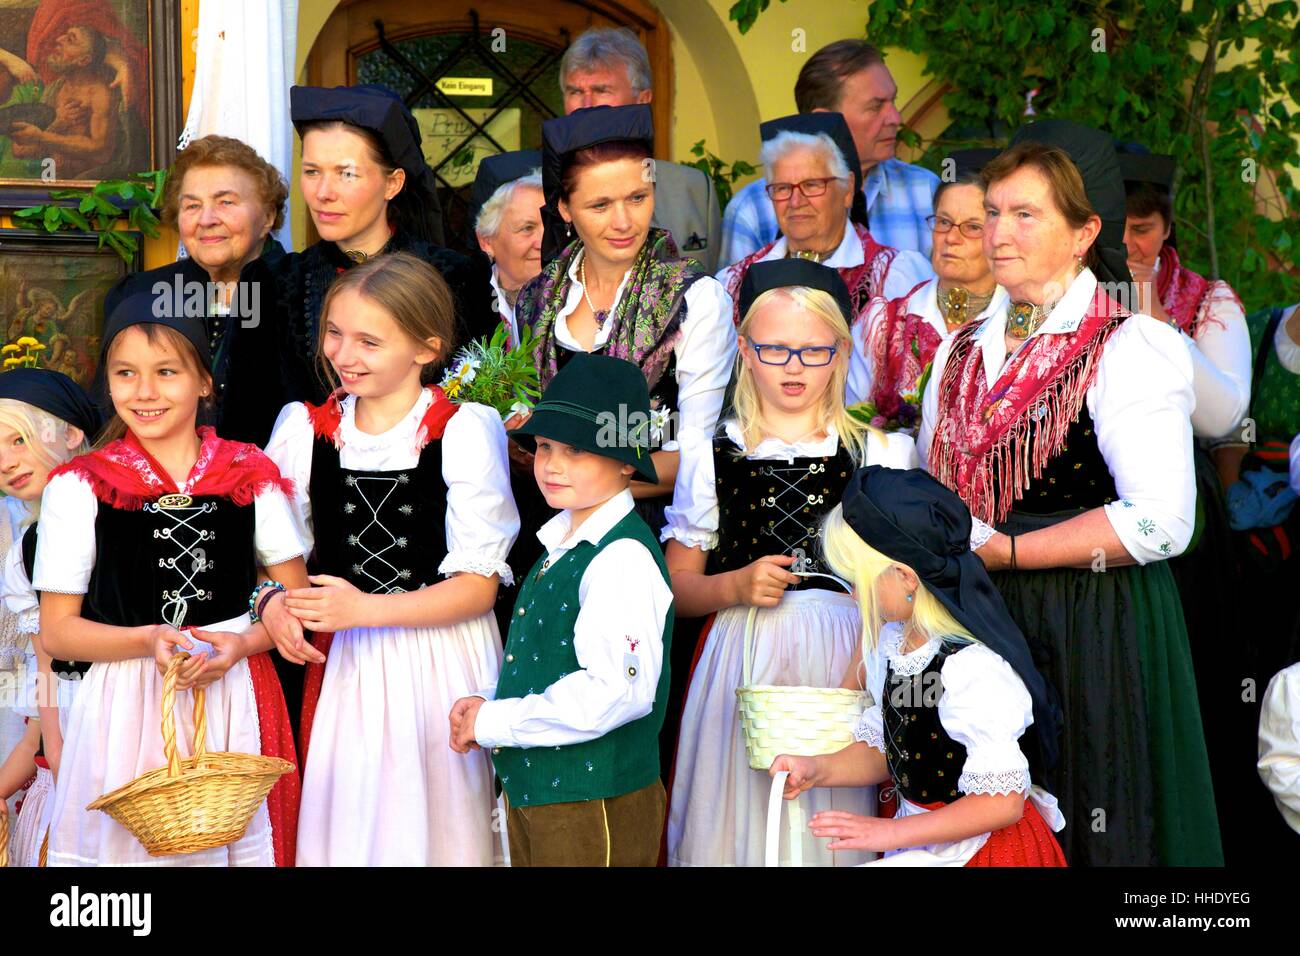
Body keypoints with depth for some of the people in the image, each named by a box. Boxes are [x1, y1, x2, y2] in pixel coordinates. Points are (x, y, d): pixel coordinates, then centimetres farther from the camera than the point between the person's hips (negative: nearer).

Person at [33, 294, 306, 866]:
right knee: (131, 844, 3)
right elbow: (56, 632, -1)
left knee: (243, 845, 10)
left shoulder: (251, 476, 4)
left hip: (238, 703, 2)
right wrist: (150, 641, -17)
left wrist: (241, 643, -11)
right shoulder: (79, 488, -1)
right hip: (128, 709, -2)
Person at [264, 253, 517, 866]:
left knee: (432, 828, 4)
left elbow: (478, 585, -10)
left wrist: (366, 609, -19)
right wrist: (278, 602, -10)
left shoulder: (465, 433, -8)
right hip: (343, 666, 3)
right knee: (341, 828, 6)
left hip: (439, 664, -3)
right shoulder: (304, 430, 4)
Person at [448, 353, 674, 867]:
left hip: (594, 808, -9)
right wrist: (487, 702, 3)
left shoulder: (623, 558, -19)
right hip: (530, 788, 9)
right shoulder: (560, 546, 11)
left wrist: (494, 722, -19)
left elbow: (616, 691, -28)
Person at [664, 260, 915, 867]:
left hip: (846, 662, 0)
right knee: (737, 824, 1)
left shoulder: (884, 452, 8)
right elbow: (676, 587, 10)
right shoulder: (710, 453, 9)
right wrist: (736, 586, -9)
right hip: (742, 664, 1)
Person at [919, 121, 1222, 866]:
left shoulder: (1130, 350, -8)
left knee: (1086, 836, 3)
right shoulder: (961, 354, 13)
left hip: (1094, 635, -6)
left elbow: (1158, 523, -18)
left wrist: (1002, 551, -16)